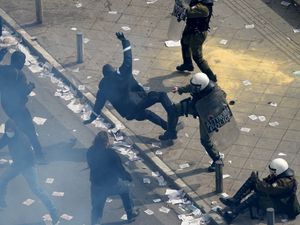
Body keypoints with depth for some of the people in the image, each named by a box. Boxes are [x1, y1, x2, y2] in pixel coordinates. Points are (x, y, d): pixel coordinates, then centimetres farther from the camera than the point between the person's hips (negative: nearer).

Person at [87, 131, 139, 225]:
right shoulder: (110, 153, -27)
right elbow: (120, 169, -17)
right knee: (125, 189, 30)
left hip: (96, 186, 2)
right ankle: (131, 213, 44)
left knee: (96, 209, 17)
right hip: (112, 184, -2)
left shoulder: (90, 152, -13)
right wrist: (128, 177, 3)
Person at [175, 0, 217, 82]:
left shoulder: (203, 7, -39)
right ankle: (187, 64, 58)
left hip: (197, 33, -10)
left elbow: (188, 12, -43)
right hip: (191, 27, 10)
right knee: (184, 42, 35)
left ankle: (211, 77, 15)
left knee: (197, 57, 2)